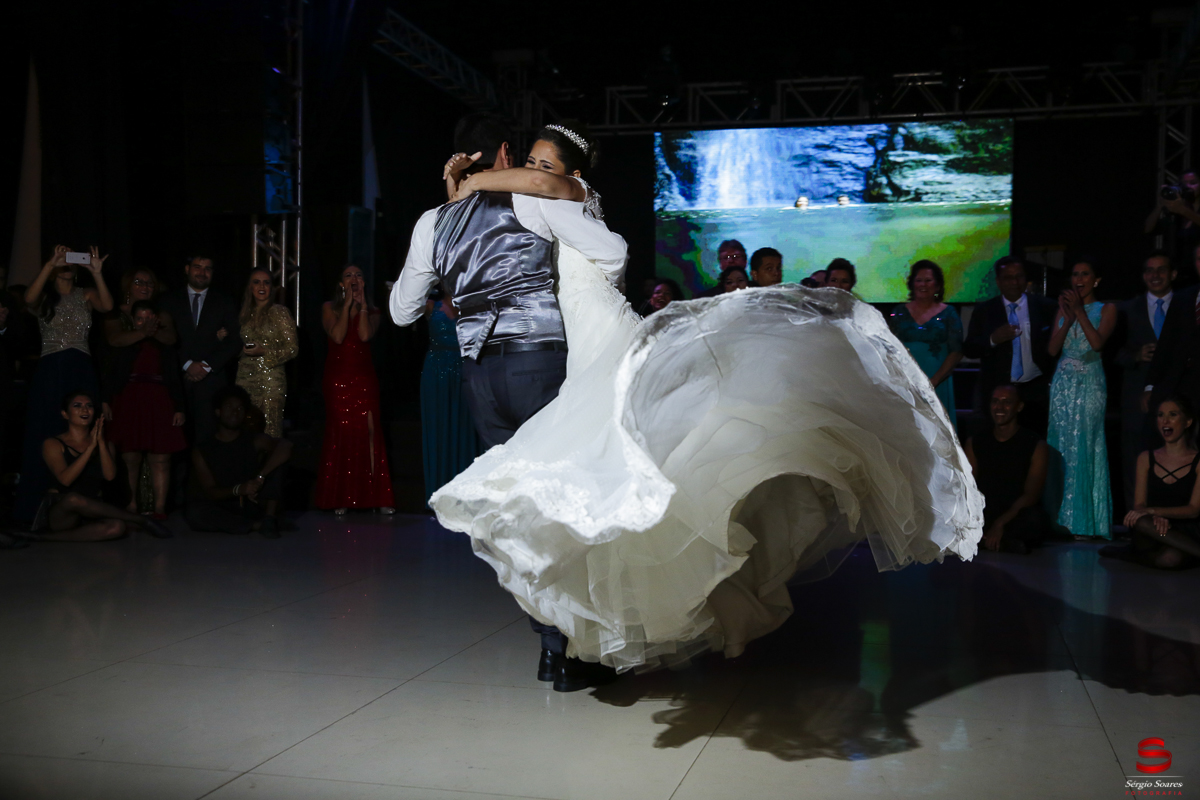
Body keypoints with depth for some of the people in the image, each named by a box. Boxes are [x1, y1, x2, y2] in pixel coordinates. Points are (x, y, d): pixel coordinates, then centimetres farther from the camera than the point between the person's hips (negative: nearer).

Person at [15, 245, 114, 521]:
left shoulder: (85, 296, 12)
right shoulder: (44, 296, 10)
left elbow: (107, 306, -8)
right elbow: (29, 298, -14)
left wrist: (97, 273, -17)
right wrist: (50, 264, -19)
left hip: (81, 372, 1)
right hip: (50, 372, -1)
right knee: (44, 437, 0)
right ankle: (37, 505, 5)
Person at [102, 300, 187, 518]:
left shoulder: (166, 347, 15)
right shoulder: (122, 345, 13)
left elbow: (176, 380, 11)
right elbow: (110, 375, 7)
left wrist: (179, 408, 2)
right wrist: (106, 402, -6)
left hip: (160, 406, 0)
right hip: (128, 406, 0)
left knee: (160, 460, -4)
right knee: (130, 459, -3)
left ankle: (159, 509, -4)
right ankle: (131, 508, 2)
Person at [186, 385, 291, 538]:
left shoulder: (254, 441, 4)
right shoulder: (201, 452, 4)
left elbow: (286, 447, -17)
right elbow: (209, 492, -5)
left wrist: (260, 477, -30)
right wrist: (238, 490, -25)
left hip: (254, 506, 1)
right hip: (224, 509, 0)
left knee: (276, 458, -14)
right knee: (192, 511, -33)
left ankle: (269, 518, -24)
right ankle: (255, 524, -22)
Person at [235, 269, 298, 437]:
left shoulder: (279, 312, -3)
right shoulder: (245, 314, 13)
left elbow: (292, 348, -6)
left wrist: (264, 352, -15)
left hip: (270, 379, -5)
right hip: (245, 378, 5)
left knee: (269, 433, -7)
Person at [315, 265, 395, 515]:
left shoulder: (372, 311, 12)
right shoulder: (330, 308, 8)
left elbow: (365, 335, -9)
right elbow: (337, 336, -9)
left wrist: (362, 304, -5)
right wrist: (347, 305, -5)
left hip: (364, 378, 1)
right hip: (337, 378, -1)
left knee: (369, 433, -6)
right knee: (340, 434, -2)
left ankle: (377, 496, -5)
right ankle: (340, 498, 2)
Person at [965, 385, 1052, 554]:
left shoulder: (1036, 447, 0)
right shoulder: (974, 443, 11)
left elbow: (1031, 495, -10)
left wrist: (1000, 523, -23)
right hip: (984, 519, 3)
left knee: (1035, 518, -37)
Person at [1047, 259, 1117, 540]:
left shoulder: (1106, 309, 2)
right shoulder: (1063, 308, 14)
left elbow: (1097, 342, -14)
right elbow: (1052, 348, 3)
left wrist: (1079, 311, -12)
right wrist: (1068, 317, -7)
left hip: (1089, 384, -4)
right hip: (1062, 383, 5)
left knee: (1084, 447, -8)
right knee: (1060, 447, 3)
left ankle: (1084, 521, -2)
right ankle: (1062, 519, 9)